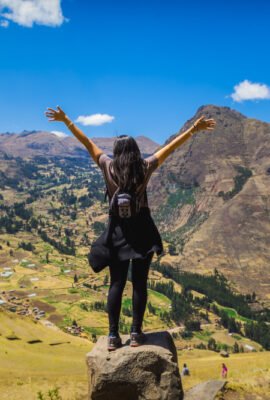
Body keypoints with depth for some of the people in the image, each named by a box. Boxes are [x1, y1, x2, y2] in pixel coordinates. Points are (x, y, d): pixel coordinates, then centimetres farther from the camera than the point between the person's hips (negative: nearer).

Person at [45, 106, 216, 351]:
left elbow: (87, 143, 2)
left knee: (117, 283, 7)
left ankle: (113, 336, 7)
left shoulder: (108, 167, -4)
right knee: (140, 282, 6)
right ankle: (136, 333, 10)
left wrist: (66, 121, 10)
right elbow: (171, 147, -1)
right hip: (141, 229, -1)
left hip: (118, 230, 1)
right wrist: (193, 129, 5)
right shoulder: (145, 167, -5)